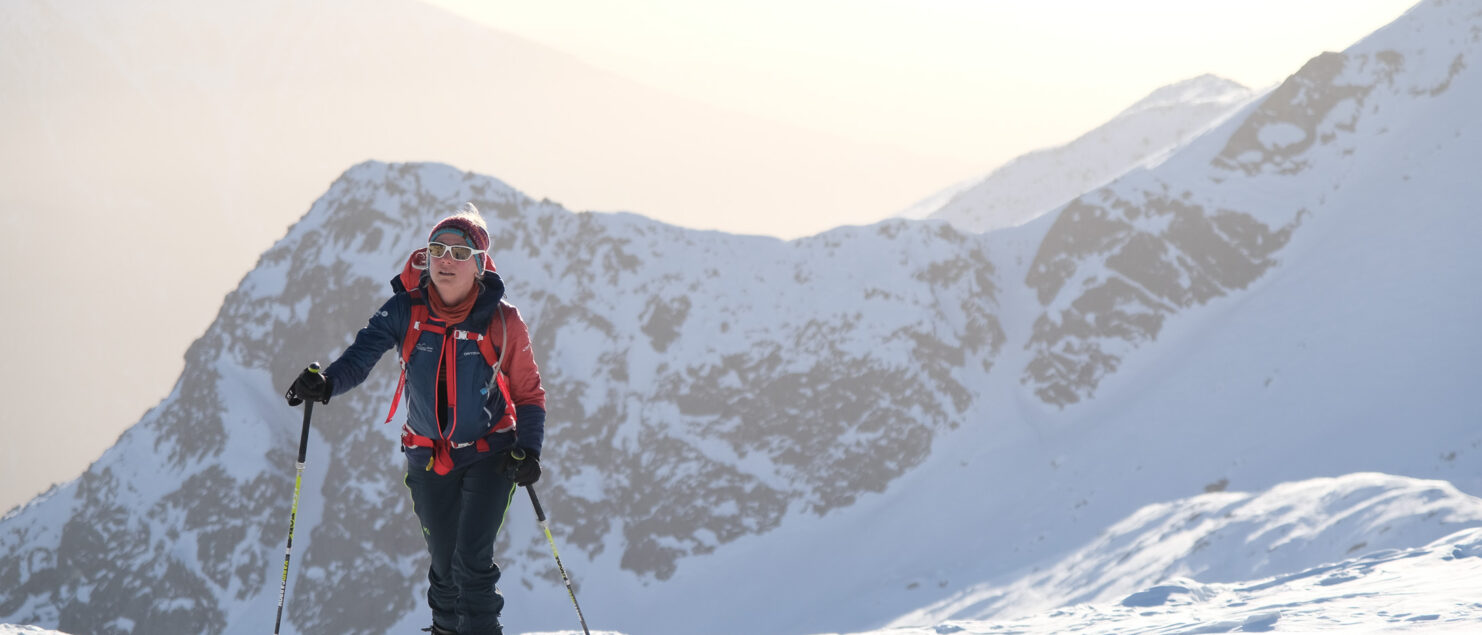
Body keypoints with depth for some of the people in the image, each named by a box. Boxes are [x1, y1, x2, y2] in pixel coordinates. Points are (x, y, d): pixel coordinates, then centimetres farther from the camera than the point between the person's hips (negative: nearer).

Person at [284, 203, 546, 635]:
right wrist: (327, 384, -43)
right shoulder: (407, 310, -9)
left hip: (489, 455, -2)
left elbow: (528, 393, -2)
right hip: (428, 458, 2)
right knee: (443, 564, 11)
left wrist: (528, 450, -16)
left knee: (471, 559, -16)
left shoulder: (502, 321, -11)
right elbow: (365, 352, -23)